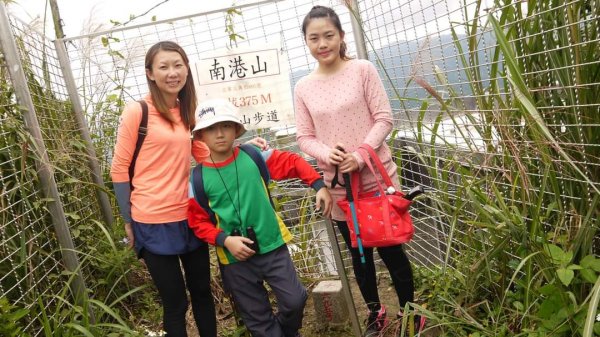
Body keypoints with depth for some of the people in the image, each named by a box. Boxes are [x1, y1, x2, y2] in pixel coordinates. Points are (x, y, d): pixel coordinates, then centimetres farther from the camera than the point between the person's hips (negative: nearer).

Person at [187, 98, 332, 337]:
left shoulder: (253, 156, -3)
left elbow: (293, 162, 4)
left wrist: (318, 186, -4)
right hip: (235, 259, -1)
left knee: (295, 300, 3)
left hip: (273, 247, 1)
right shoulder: (198, 179, -7)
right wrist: (225, 240, -16)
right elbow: (198, 223, -2)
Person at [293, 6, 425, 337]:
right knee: (358, 254, 16)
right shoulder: (303, 87, 2)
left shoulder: (362, 69, -5)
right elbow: (304, 137, 2)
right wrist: (327, 154, -18)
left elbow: (383, 119, -7)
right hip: (338, 185, 3)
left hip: (376, 176, -2)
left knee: (390, 249, 8)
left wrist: (360, 155, -20)